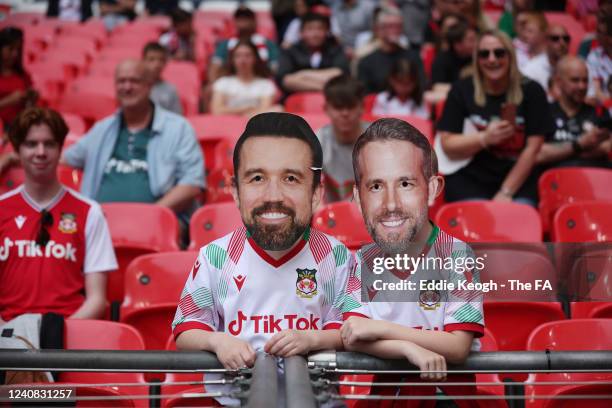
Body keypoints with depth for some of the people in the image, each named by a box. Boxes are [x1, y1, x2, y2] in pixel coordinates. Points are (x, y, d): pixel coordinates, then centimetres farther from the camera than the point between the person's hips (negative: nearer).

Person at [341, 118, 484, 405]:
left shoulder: (457, 256, -10)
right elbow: (350, 338, -9)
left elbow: (458, 348, -15)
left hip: (451, 389, -2)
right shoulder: (362, 263, 1)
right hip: (386, 392, 2)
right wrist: (410, 348, -26)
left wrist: (380, 329, -19)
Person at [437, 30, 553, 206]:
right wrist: (485, 139, -16)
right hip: (469, 182, 0)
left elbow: (532, 149, -1)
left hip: (518, 181, 0)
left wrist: (506, 192, -7)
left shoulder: (531, 91, 4)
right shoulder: (461, 90, 5)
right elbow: (448, 146, 1)